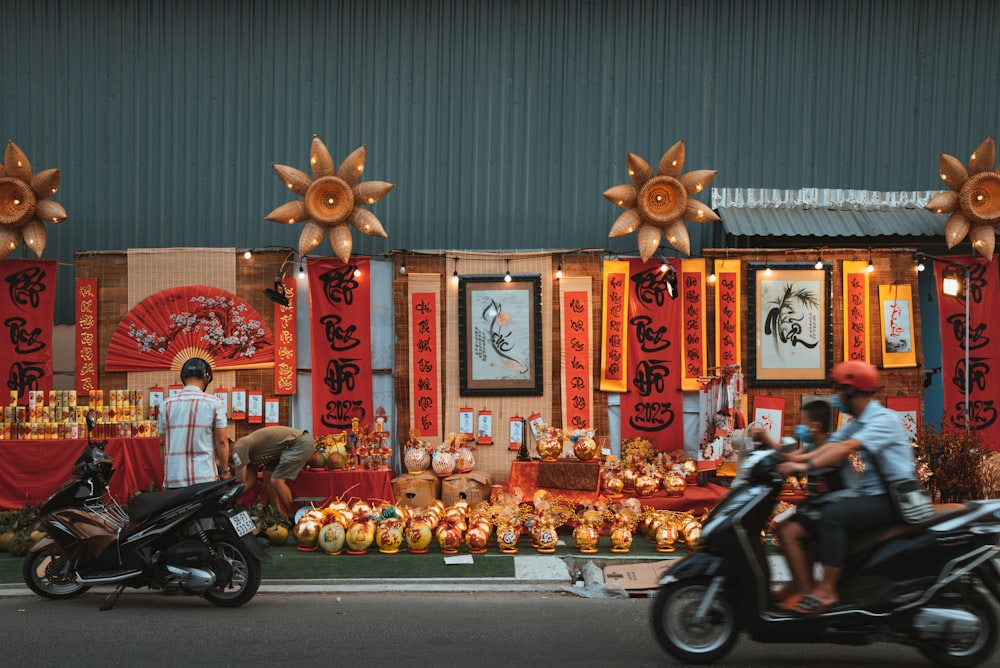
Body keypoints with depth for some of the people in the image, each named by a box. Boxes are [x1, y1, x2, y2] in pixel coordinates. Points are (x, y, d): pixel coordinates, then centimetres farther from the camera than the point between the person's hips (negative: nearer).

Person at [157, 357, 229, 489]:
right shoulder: (214, 403, -2)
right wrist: (224, 471, 8)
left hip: (173, 479, 3)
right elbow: (221, 441, -2)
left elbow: (162, 443, 13)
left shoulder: (166, 405, 8)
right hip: (205, 478, -3)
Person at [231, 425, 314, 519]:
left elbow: (240, 482, -8)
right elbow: (251, 481, 19)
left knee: (276, 481, -15)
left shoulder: (239, 447, -11)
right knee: (268, 478, 11)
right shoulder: (248, 449, 16)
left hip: (301, 443, -10)